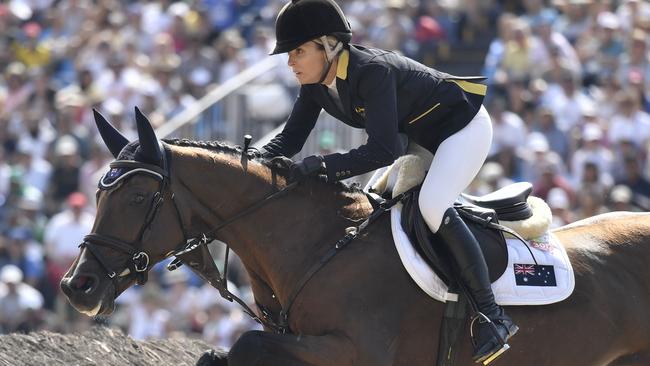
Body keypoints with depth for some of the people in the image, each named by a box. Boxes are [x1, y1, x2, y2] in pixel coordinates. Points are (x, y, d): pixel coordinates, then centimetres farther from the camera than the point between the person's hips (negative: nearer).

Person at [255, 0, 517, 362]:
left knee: (432, 205, -28)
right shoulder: (317, 85, -7)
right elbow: (290, 140, 0)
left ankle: (493, 315, -22)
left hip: (464, 126, -10)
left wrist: (323, 165, -43)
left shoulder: (372, 71, -34)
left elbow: (384, 150, -38)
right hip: (422, 136, 10)